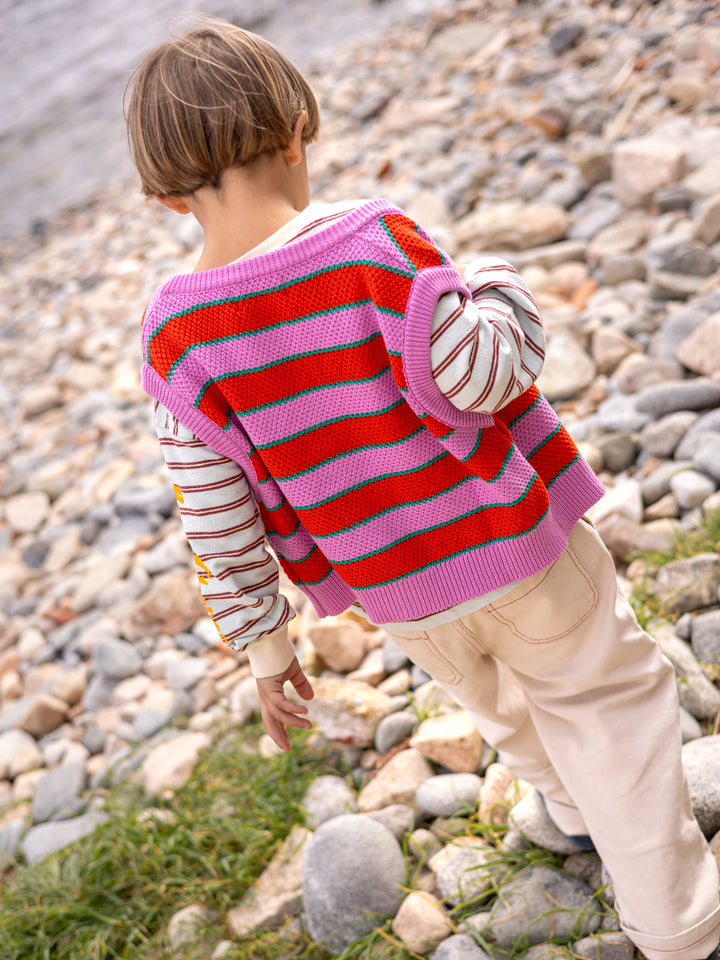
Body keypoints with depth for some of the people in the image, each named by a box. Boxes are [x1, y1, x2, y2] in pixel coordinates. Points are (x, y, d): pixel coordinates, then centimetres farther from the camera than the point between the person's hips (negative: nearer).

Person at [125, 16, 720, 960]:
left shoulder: (175, 336, -12)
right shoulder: (368, 241, -24)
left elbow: (217, 519, -8)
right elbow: (481, 375, -23)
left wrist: (262, 640, 3)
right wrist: (497, 287, -2)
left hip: (393, 590, 4)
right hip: (507, 535, -4)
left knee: (495, 700, 32)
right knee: (602, 695, 19)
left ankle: (582, 809, 61)